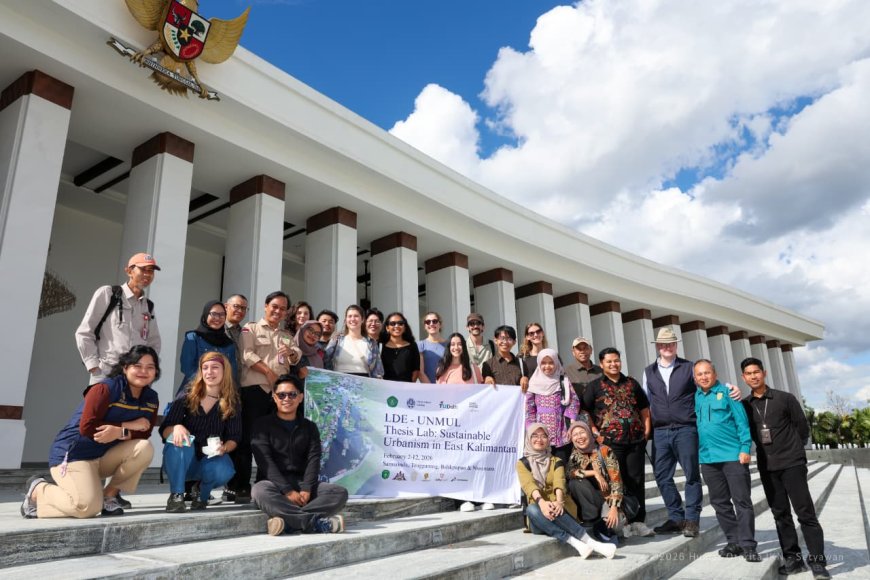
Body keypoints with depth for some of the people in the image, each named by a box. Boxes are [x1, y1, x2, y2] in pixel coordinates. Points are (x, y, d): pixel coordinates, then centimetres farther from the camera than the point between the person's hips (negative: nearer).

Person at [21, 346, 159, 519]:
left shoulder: (151, 398, 2)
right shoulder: (106, 388, -16)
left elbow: (143, 434, -3)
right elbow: (87, 427, -22)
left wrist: (120, 432, -24)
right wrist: (128, 426, -20)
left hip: (105, 457, 6)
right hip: (73, 453, -6)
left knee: (144, 448, -21)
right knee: (89, 507, -24)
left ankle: (109, 494, -2)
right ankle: (38, 490, 5)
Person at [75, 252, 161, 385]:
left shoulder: (148, 306, 17)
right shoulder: (107, 294, 3)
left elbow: (154, 343, 22)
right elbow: (84, 333, 1)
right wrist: (94, 368, -7)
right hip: (105, 375, -4)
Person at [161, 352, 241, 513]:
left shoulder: (231, 403, -5)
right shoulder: (187, 395, -10)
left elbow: (234, 438, -2)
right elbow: (164, 430, -12)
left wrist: (224, 448, -25)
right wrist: (176, 427, -36)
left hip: (210, 460, 1)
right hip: (179, 462, -1)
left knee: (224, 471, -31)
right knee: (180, 439, -33)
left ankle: (202, 495, 3)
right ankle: (176, 495, -21)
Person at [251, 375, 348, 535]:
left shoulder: (309, 427, 15)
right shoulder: (264, 425, 5)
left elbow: (313, 460, 2)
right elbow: (265, 462, -8)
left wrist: (306, 490, -17)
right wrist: (288, 491, -20)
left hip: (303, 482, 3)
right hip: (275, 482, -3)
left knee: (340, 492, -21)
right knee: (259, 491, -37)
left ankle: (289, 522, -33)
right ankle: (318, 522, -34)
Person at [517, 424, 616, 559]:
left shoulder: (556, 461, 13)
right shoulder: (522, 463, 9)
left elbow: (559, 482, -9)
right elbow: (529, 484, -12)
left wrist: (559, 501, -31)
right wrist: (542, 502, -33)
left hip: (557, 509, 1)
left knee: (553, 510, -34)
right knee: (531, 509, -35)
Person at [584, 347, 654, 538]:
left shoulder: (632, 383, 14)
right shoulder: (594, 386, 2)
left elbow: (644, 409, 19)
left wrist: (646, 430, 7)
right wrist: (596, 434, -10)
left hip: (636, 441, 3)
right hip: (610, 442, -3)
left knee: (636, 482, 7)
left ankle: (637, 522, 17)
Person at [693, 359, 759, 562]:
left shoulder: (726, 392, -2)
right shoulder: (695, 397, 11)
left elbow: (742, 421, -6)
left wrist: (745, 448, -13)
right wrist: (696, 452, 9)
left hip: (733, 455, -5)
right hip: (708, 458, 5)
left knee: (742, 501, 0)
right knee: (720, 503, 11)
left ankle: (748, 545, 5)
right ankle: (734, 542, 21)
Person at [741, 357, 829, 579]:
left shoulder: (785, 398, -2)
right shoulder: (744, 405, 4)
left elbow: (803, 428, 3)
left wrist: (792, 450, 8)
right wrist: (767, 451, 7)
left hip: (792, 463, -3)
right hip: (767, 467, 3)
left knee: (804, 512, -3)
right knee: (780, 514, 7)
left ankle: (817, 561, 3)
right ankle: (793, 558, 15)